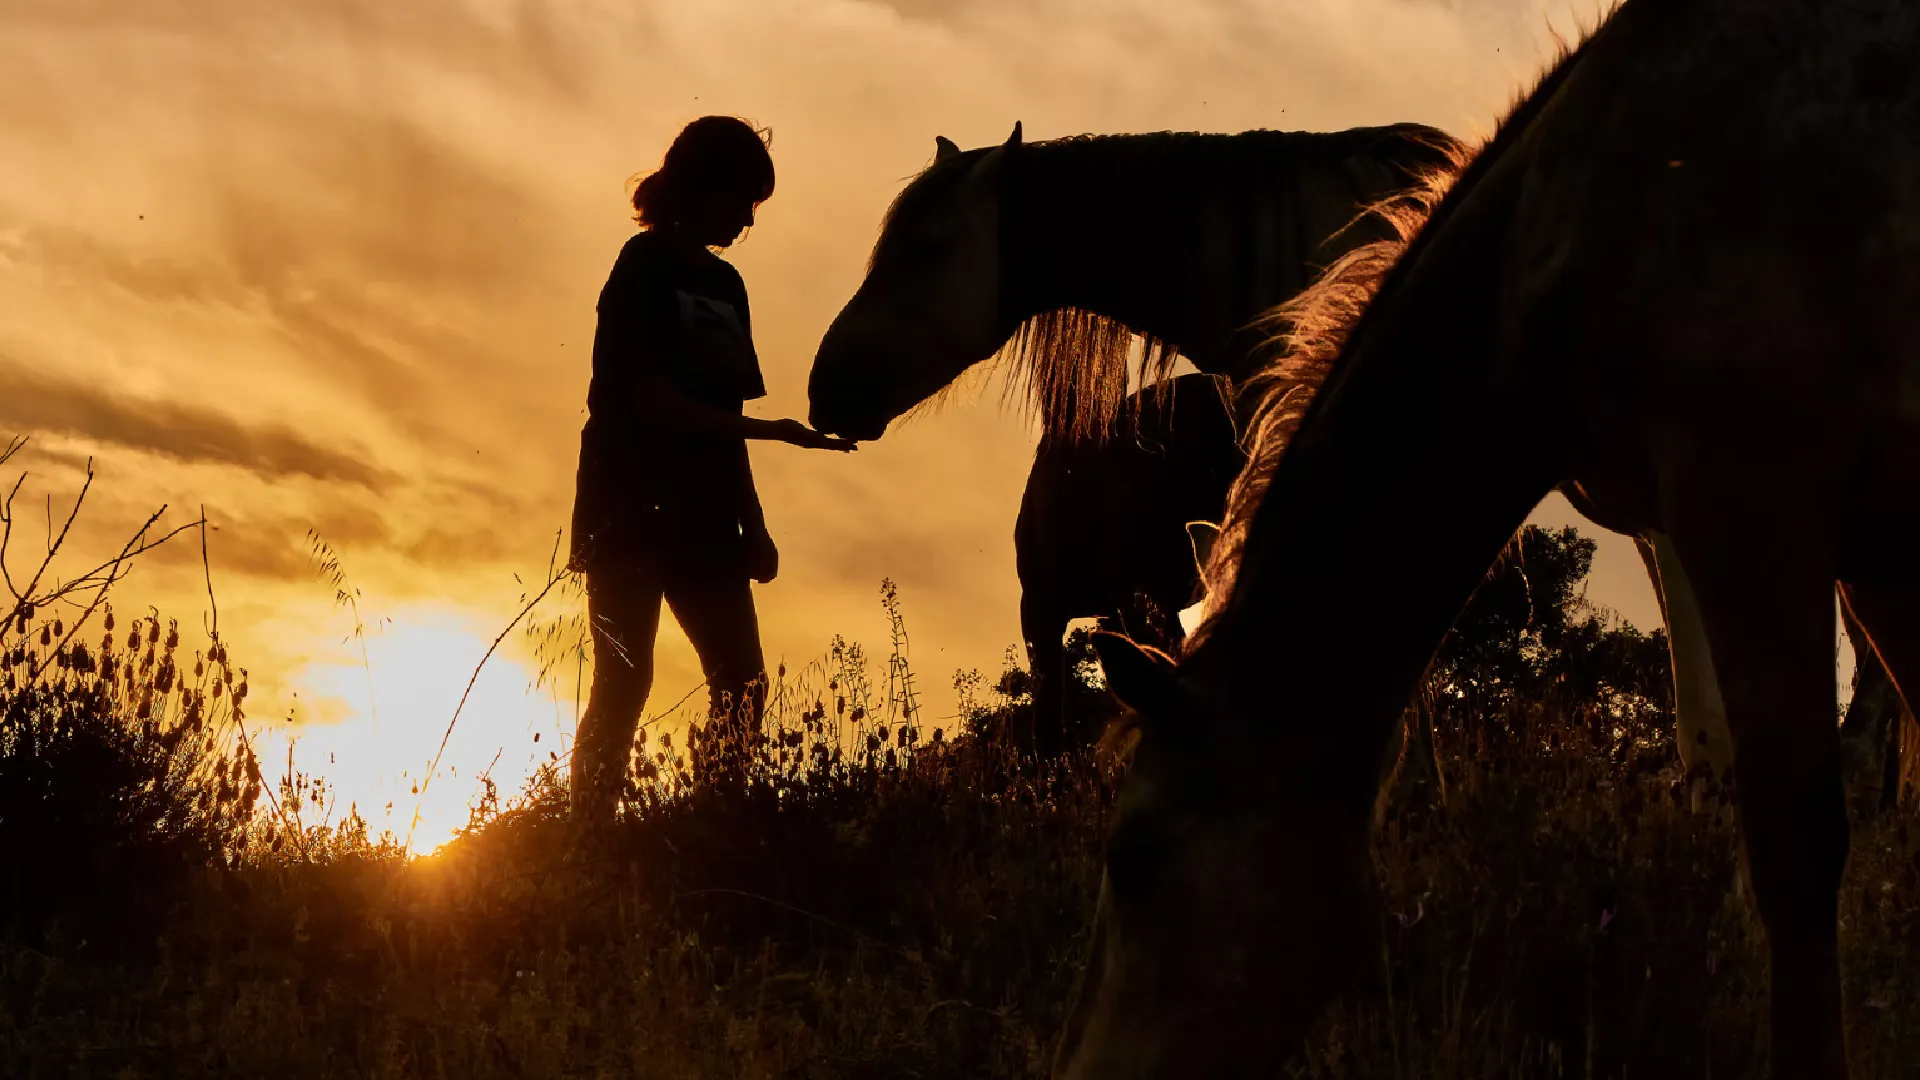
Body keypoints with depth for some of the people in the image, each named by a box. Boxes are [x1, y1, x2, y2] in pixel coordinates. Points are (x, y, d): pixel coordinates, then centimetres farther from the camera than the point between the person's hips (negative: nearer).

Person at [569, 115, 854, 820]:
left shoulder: (723, 284, 15)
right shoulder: (647, 269, -8)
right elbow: (657, 405, -16)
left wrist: (753, 525, 12)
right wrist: (779, 432, -18)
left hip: (702, 522, 8)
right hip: (633, 514, -8)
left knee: (741, 686, 3)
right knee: (624, 682, -10)